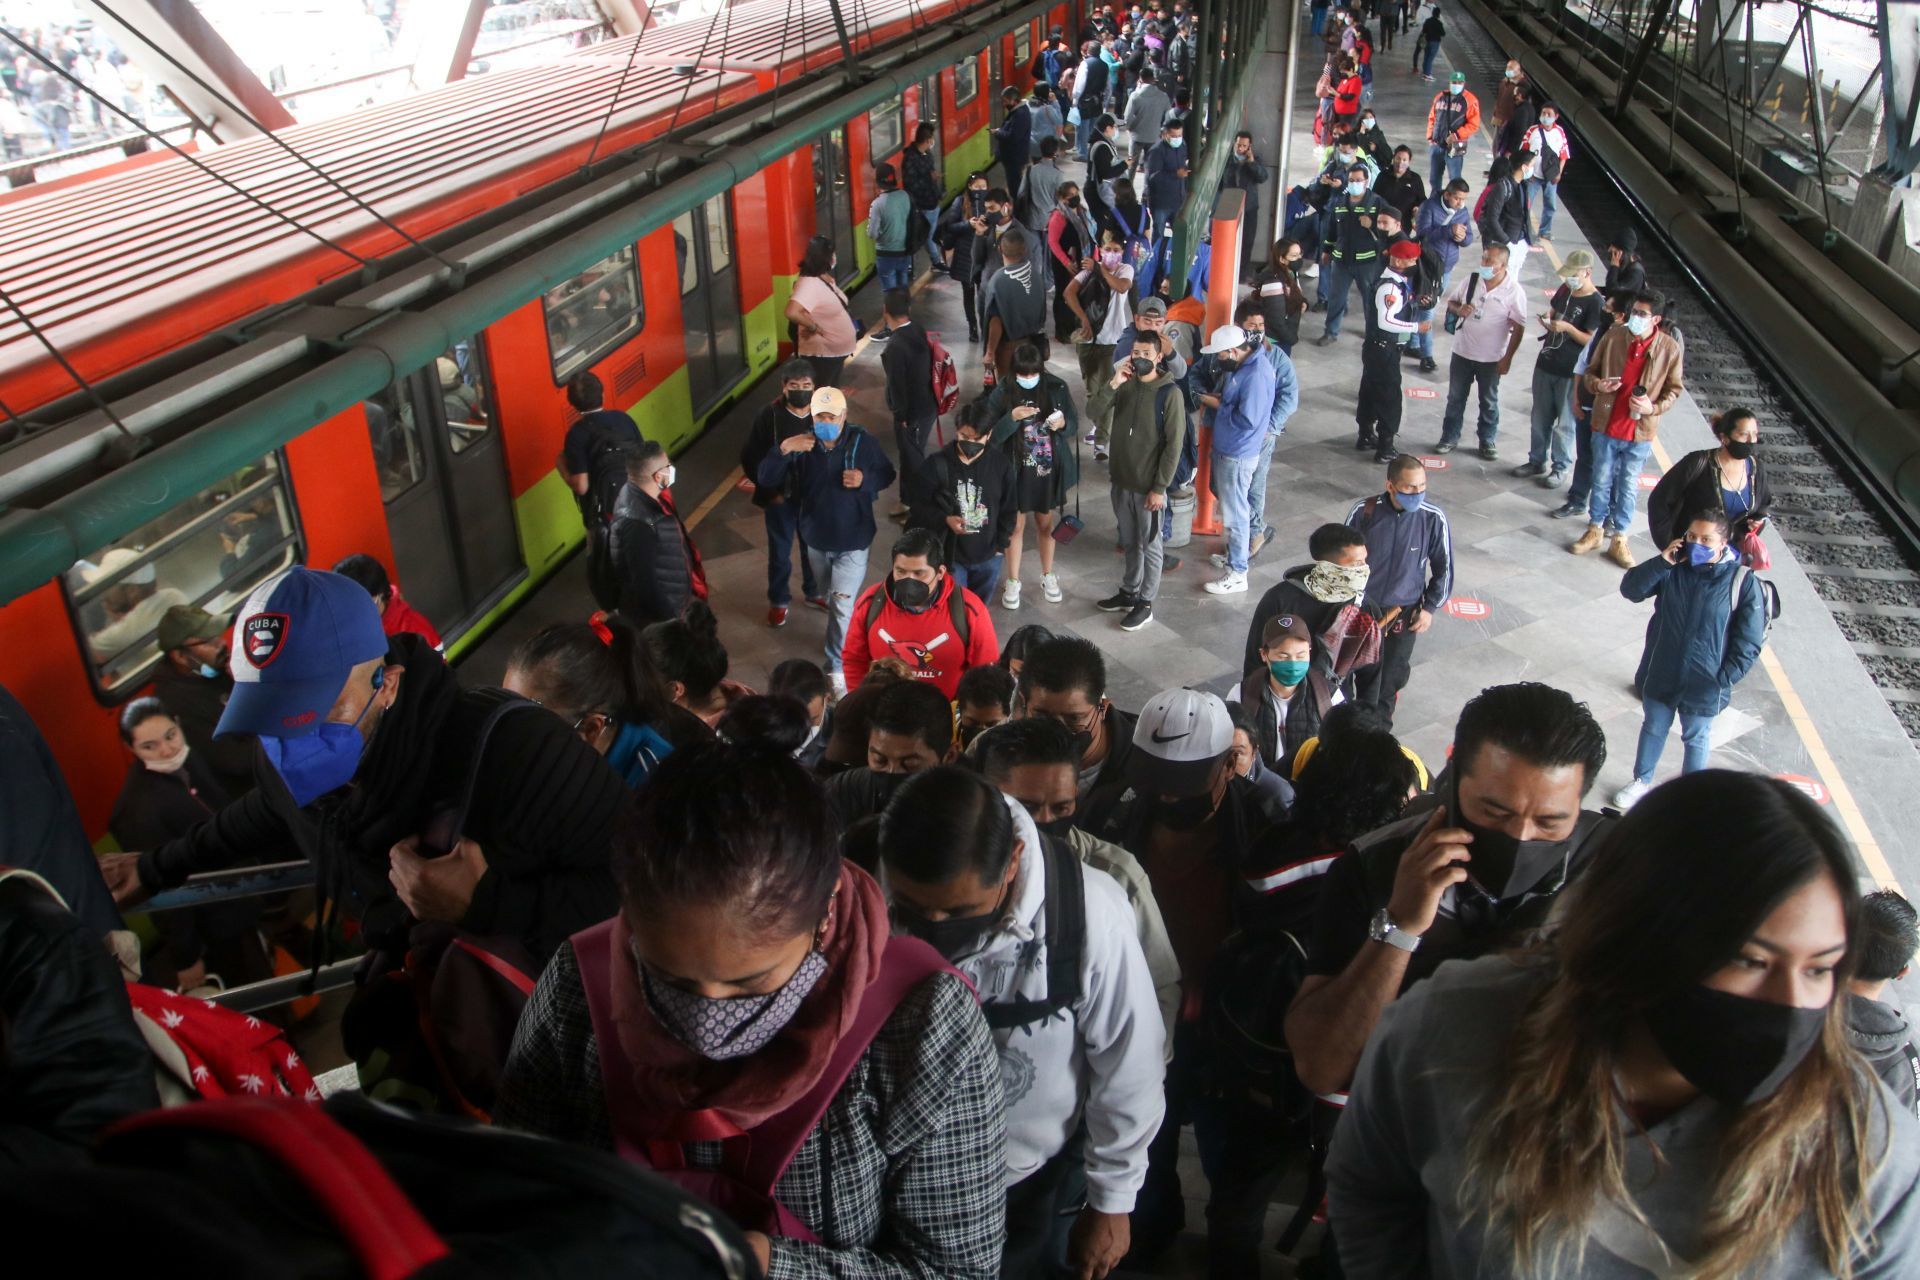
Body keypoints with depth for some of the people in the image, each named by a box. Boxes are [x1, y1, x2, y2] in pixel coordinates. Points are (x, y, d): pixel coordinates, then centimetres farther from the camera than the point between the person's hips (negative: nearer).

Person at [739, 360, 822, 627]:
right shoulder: (769, 414, -18)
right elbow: (749, 458, -11)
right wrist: (769, 492, -10)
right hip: (780, 497, -2)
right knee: (779, 552, 15)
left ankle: (814, 592, 46)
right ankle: (778, 601, 37)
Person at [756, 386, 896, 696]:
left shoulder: (862, 442, -14)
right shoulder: (801, 444, -12)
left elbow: (887, 475, -1)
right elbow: (766, 480, -17)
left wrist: (865, 480, -24)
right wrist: (783, 449, -34)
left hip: (852, 541, -3)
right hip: (816, 539, 3)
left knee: (841, 604, -7)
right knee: (830, 598, 22)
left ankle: (837, 668, 8)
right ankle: (847, 641, 47)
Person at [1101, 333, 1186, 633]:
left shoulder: (1170, 393, -16)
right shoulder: (1126, 384, 1)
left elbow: (1174, 445, -15)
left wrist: (1159, 487, -16)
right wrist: (1113, 385, -18)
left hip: (1148, 485, -5)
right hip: (1121, 480, 6)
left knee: (1149, 545, 9)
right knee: (1129, 542, 20)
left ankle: (1145, 604, 20)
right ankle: (1128, 593, 36)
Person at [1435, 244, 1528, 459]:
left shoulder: (1514, 291, -15)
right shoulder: (1471, 280, -5)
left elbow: (1518, 328, -11)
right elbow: (1451, 301, 8)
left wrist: (1507, 358, -12)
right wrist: (1458, 309, -16)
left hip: (1491, 358, -3)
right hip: (1462, 352, 3)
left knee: (1489, 402, 12)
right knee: (1455, 398, 13)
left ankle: (1488, 441, 27)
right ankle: (1450, 438, 27)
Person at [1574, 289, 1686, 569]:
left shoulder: (1670, 348, -9)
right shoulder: (1613, 336, -7)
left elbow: (1675, 388, 2)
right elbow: (1590, 371, 5)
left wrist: (1654, 408, -16)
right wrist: (1596, 384, -17)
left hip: (1640, 431, -1)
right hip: (1606, 425, 1)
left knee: (1628, 487, 10)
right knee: (1602, 481, 14)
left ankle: (1618, 539, 21)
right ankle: (1595, 530, 30)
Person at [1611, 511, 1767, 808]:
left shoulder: (1742, 581, -16)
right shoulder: (1673, 569, -8)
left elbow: (1749, 642, -12)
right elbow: (1630, 589, -11)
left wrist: (1724, 679, -14)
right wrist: (1661, 562, -22)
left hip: (1704, 686, -3)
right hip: (1661, 676, 3)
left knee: (1696, 739, 18)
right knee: (1653, 729, 22)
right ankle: (1641, 782, 41)